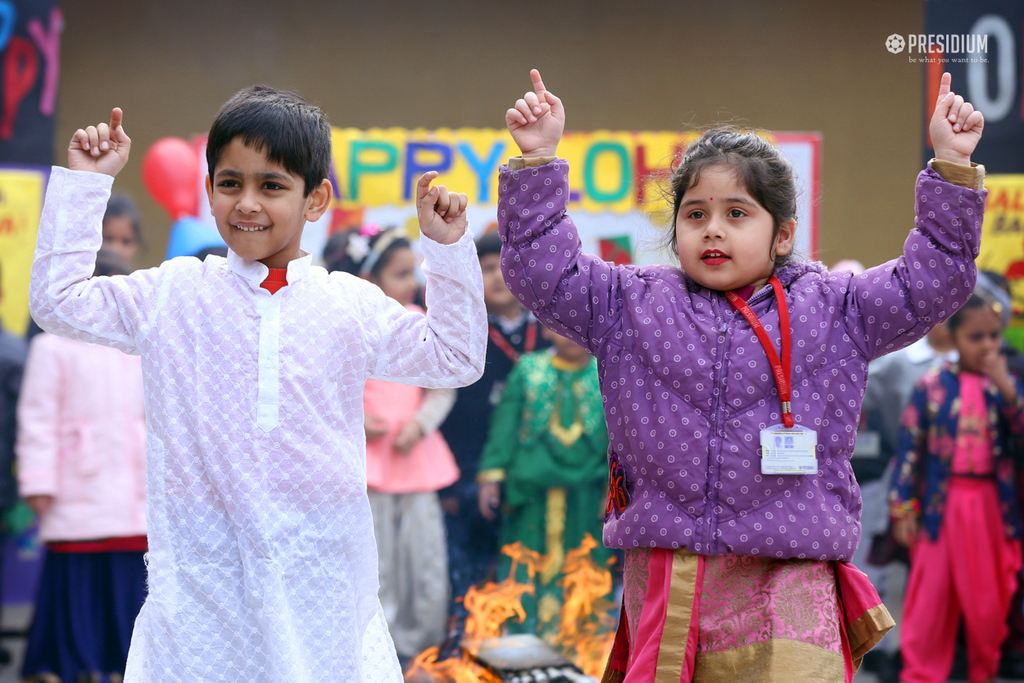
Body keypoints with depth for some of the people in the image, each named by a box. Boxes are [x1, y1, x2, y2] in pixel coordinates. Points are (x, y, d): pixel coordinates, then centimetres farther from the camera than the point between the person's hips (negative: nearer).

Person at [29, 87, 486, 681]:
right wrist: (85, 184, 6)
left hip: (321, 562, 1)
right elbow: (59, 301, 6)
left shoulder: (351, 304, 7)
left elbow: (455, 358, 12)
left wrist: (448, 248, 4)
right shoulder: (172, 295, 5)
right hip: (200, 562, 0)